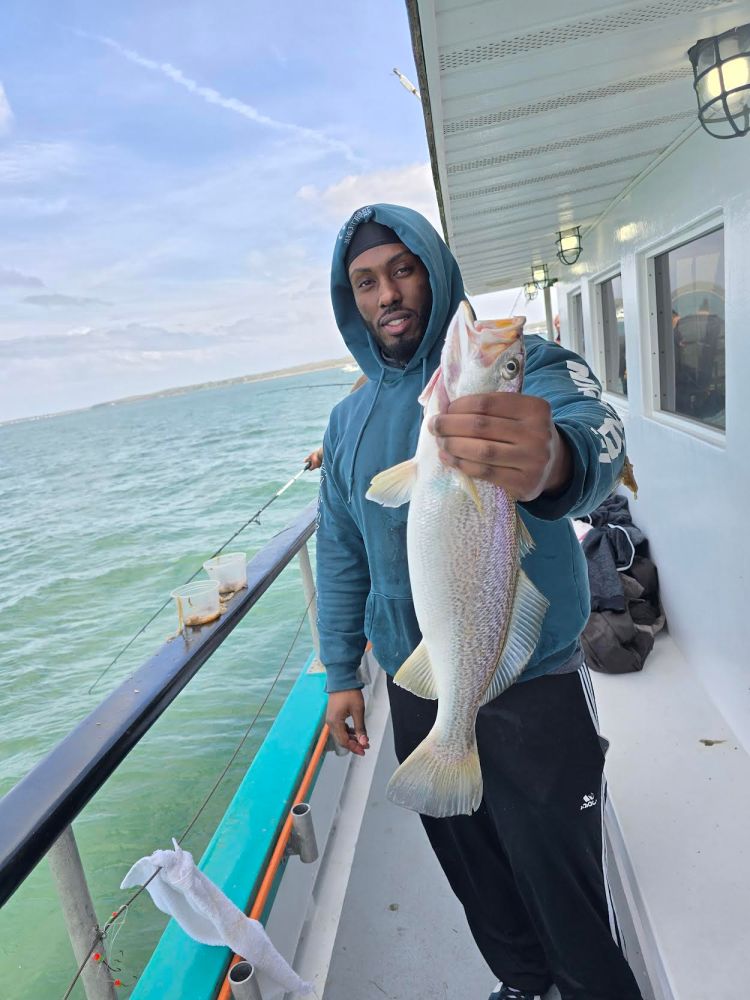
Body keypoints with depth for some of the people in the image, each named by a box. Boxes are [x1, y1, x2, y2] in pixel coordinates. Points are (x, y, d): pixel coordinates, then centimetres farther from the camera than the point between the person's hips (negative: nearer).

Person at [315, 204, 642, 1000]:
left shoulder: (520, 364, -10)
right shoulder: (349, 420, 5)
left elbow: (593, 430, -33)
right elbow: (340, 556, 10)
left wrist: (553, 461, -56)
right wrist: (340, 674, 8)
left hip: (532, 686, -4)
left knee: (562, 882, 9)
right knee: (472, 870, 22)